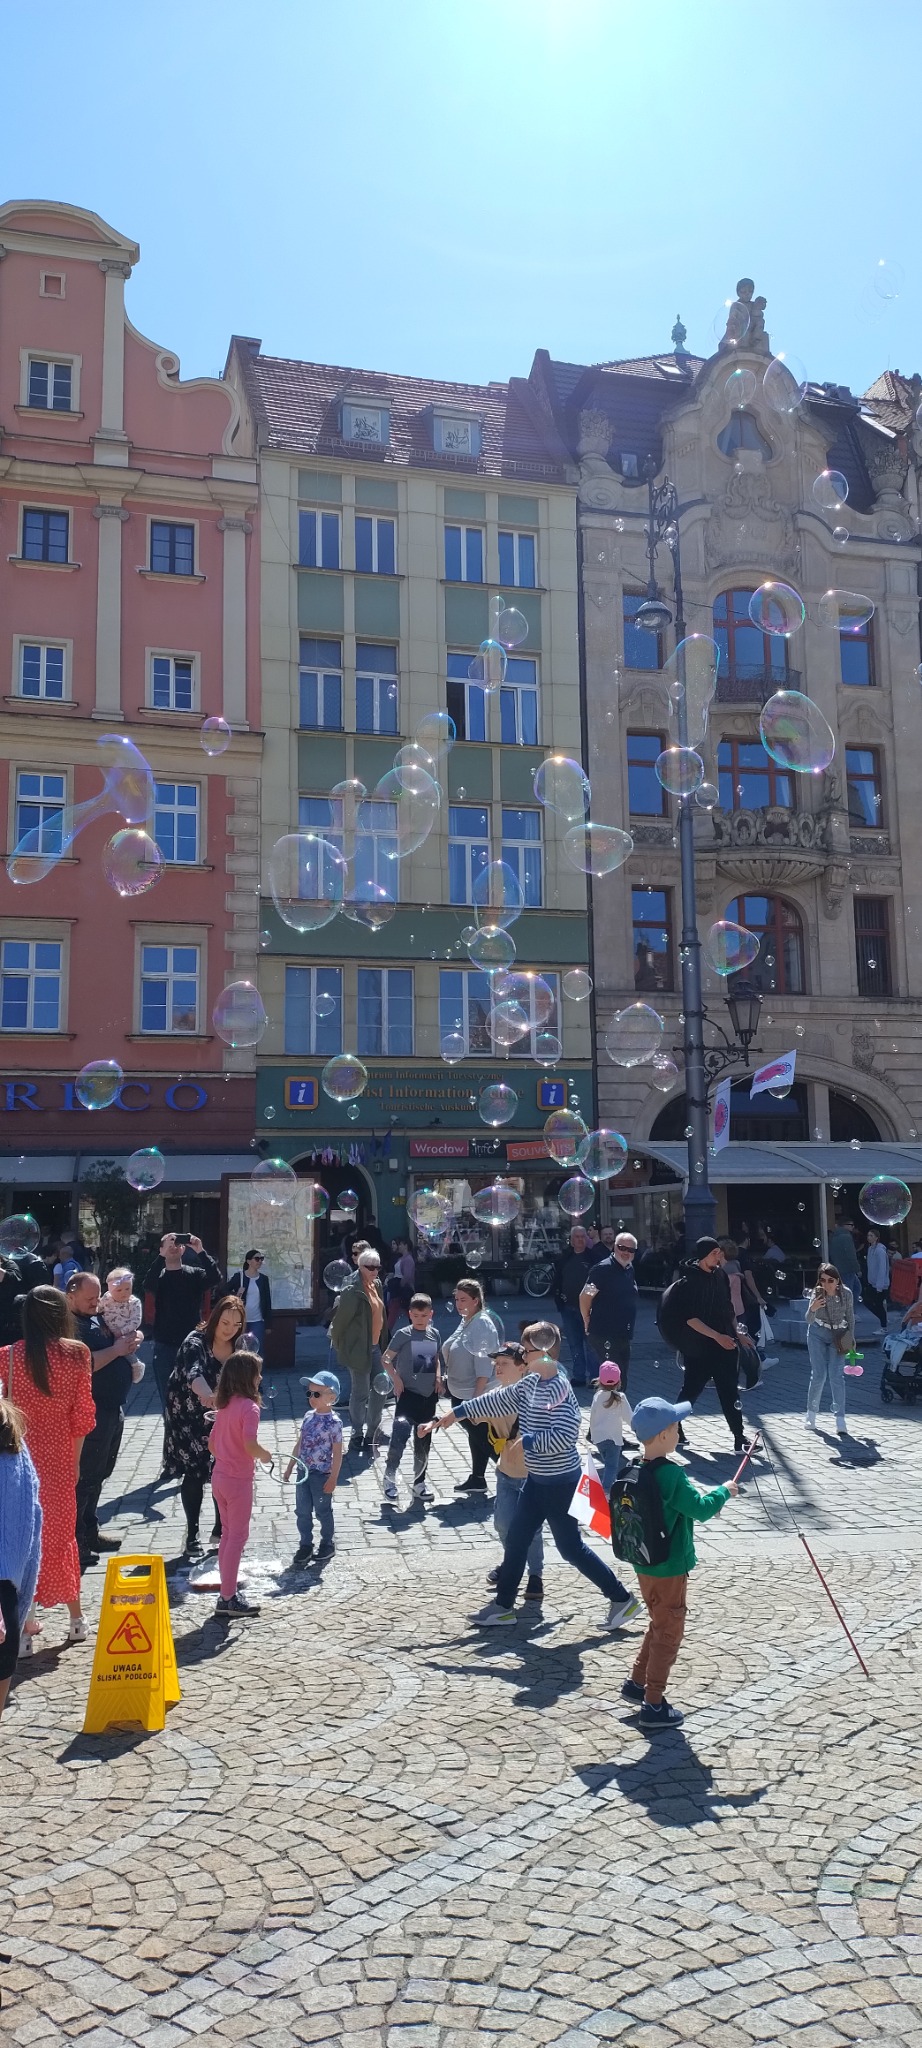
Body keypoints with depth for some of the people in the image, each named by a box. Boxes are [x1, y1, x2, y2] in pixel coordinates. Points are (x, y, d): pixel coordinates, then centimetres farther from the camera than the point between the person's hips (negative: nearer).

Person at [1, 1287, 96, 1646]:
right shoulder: (77, 1353, -8)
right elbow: (82, 1413, -5)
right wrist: (75, 1457, 5)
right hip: (59, 1456, 2)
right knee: (61, 1532, 18)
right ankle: (76, 1619, 30)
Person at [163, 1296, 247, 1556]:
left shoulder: (239, 1347, -2)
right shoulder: (196, 1342, -22)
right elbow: (193, 1371, -43)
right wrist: (206, 1395, -62)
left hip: (222, 1418, 5)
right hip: (189, 1418, -5)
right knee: (194, 1475, -1)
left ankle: (221, 1529, 22)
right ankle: (192, 1535, 12)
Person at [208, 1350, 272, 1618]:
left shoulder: (224, 1405, 6)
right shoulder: (249, 1407, -18)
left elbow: (212, 1444, 12)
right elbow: (250, 1445, -30)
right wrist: (265, 1455, -12)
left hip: (219, 1476, 8)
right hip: (239, 1481, -8)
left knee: (227, 1534, 17)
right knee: (237, 1537, 2)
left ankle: (228, 1592, 25)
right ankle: (228, 1599, 7)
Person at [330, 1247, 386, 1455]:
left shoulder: (376, 1285, 7)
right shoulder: (352, 1291, -19)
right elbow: (340, 1319, -16)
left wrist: (382, 1342, 14)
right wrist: (339, 1346, -7)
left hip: (375, 1346, 8)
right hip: (359, 1349, -8)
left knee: (380, 1389, 11)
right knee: (360, 1394, 2)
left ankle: (371, 1435, 25)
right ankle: (357, 1437, 17)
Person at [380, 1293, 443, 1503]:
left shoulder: (434, 1334, 6)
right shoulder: (403, 1334, -7)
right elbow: (386, 1359, -4)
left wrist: (438, 1378, 5)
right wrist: (396, 1379, -13)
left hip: (428, 1393, 5)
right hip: (408, 1392, -5)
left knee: (423, 1441, 12)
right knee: (401, 1430, -23)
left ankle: (419, 1482, 25)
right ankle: (390, 1476, -9)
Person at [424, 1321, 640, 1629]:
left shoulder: (559, 1390, -24)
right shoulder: (531, 1383, 3)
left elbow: (564, 1437, -32)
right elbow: (500, 1399, 15)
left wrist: (526, 1441, -19)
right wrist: (457, 1412, 18)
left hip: (560, 1482, -9)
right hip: (536, 1479, 9)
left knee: (570, 1547, 2)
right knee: (515, 1541, 14)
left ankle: (621, 1599, 16)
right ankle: (504, 1605, 27)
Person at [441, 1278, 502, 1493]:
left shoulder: (482, 1325, -21)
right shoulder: (465, 1321, 7)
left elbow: (484, 1366, -25)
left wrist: (476, 1398, -26)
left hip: (475, 1396, -9)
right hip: (461, 1393, 9)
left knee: (483, 1439, -1)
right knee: (475, 1436, 19)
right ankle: (477, 1479, 30)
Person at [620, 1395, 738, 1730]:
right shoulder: (670, 1475, -25)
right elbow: (701, 1510, -20)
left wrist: (702, 1494, 12)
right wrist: (723, 1491, -5)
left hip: (646, 1564, 8)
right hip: (668, 1569, -8)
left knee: (659, 1625, 25)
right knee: (668, 1634, 6)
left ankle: (636, 1683, 34)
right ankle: (653, 1705, 14)